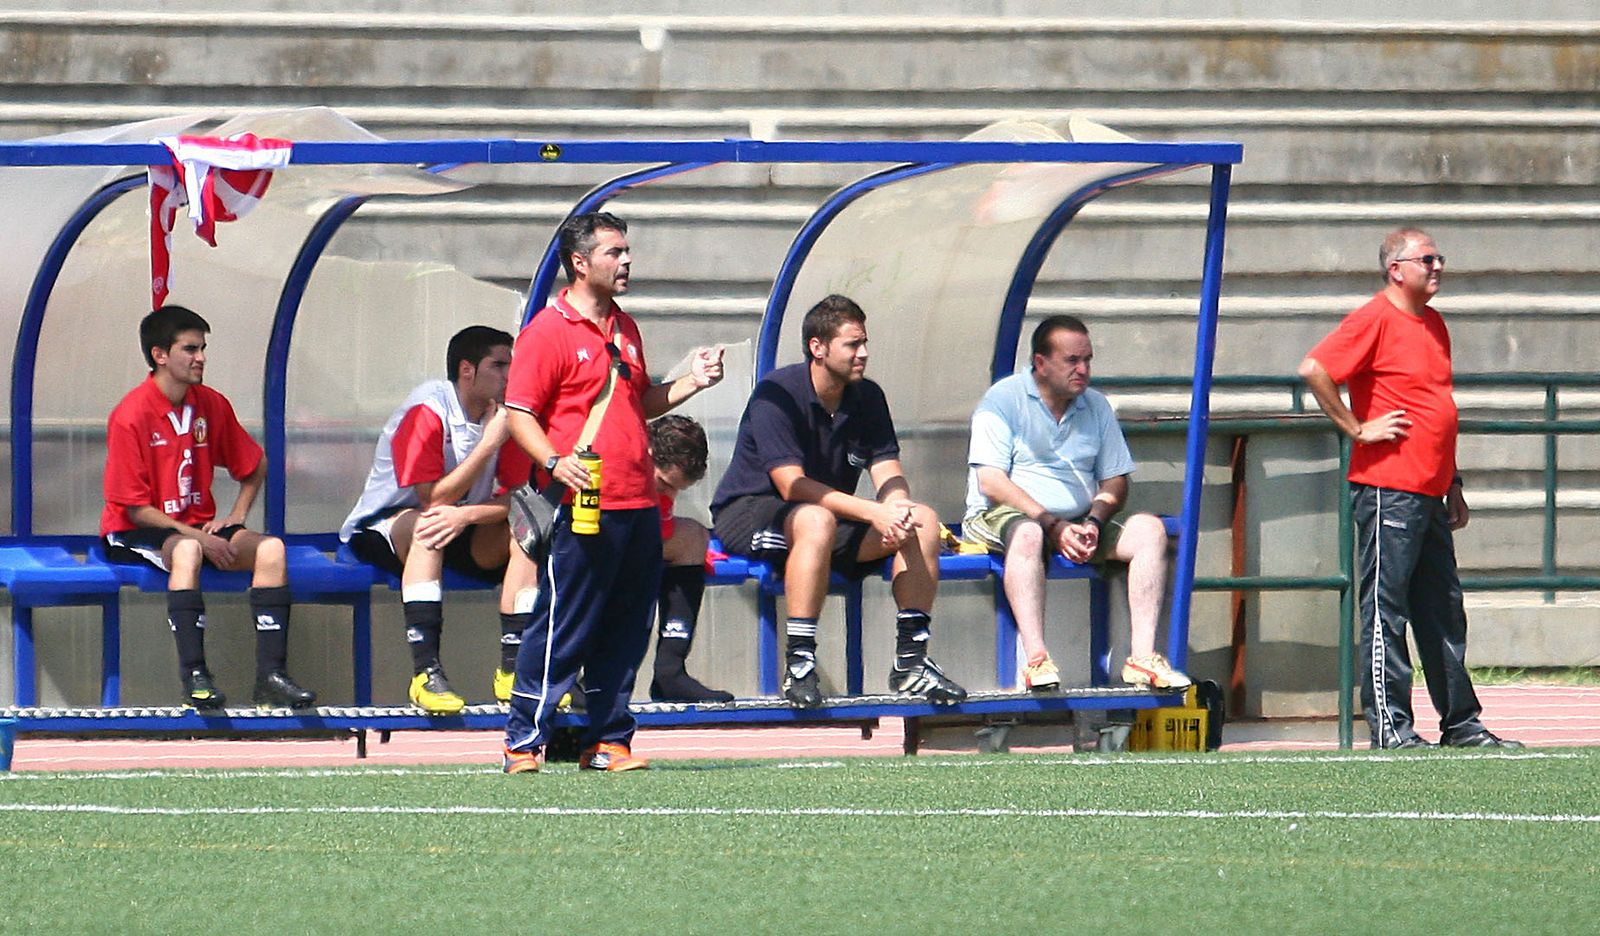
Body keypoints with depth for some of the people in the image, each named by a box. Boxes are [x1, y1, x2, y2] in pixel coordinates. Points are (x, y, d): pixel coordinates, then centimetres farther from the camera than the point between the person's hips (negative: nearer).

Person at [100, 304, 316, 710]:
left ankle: (271, 675, -26)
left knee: (270, 548, -19)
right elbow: (135, 508, -14)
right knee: (187, 550, -39)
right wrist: (198, 538, -20)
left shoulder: (211, 405, 5)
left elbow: (253, 465, 21)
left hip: (198, 525, 6)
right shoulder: (131, 416, -14)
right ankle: (195, 676, -45)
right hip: (134, 535, -6)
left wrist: (237, 517, 3)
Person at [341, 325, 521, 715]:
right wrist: (490, 442, -28)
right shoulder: (426, 411, -20)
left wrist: (466, 514, -32)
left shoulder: (502, 414, -3)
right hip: (381, 530, -6)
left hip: (461, 537, 6)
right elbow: (433, 498, -27)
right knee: (424, 527, -38)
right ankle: (426, 671, -46)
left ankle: (513, 669, -20)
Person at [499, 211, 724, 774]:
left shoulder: (624, 330, 19)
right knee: (561, 631, -7)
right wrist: (554, 461, -24)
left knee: (625, 633, 9)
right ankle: (523, 742, -2)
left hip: (639, 506, 8)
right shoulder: (548, 332, -6)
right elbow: (518, 413, -9)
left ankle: (608, 742, 16)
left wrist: (692, 382, 14)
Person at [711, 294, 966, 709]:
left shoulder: (867, 397, 3)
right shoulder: (777, 394, -19)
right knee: (816, 521, -40)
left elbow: (889, 474, -3)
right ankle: (799, 665, -39)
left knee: (922, 519, -12)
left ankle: (911, 661, -12)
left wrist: (898, 510, -28)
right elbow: (793, 486, -26)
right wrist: (873, 512, -33)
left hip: (836, 516, 7)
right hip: (748, 514, -7)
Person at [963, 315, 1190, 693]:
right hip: (1001, 518, -6)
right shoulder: (1004, 399, -4)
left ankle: (1142, 655, -26)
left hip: (1076, 524, 6)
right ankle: (1036, 659, -48)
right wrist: (1053, 526, -21)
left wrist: (1092, 522, -10)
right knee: (1027, 533, -40)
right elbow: (992, 482, -13)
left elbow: (1115, 483, 14)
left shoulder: (1096, 406, 13)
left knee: (1148, 529, -17)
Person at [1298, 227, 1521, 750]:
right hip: (1387, 489, -9)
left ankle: (1461, 725, 16)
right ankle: (1390, 726, -5)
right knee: (1386, 608, -6)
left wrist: (1452, 485, 22)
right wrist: (1357, 429, -16)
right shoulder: (1375, 320, -9)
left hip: (1429, 493, 9)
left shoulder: (1433, 324, 18)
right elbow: (1314, 371, -20)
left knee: (1444, 611, 11)